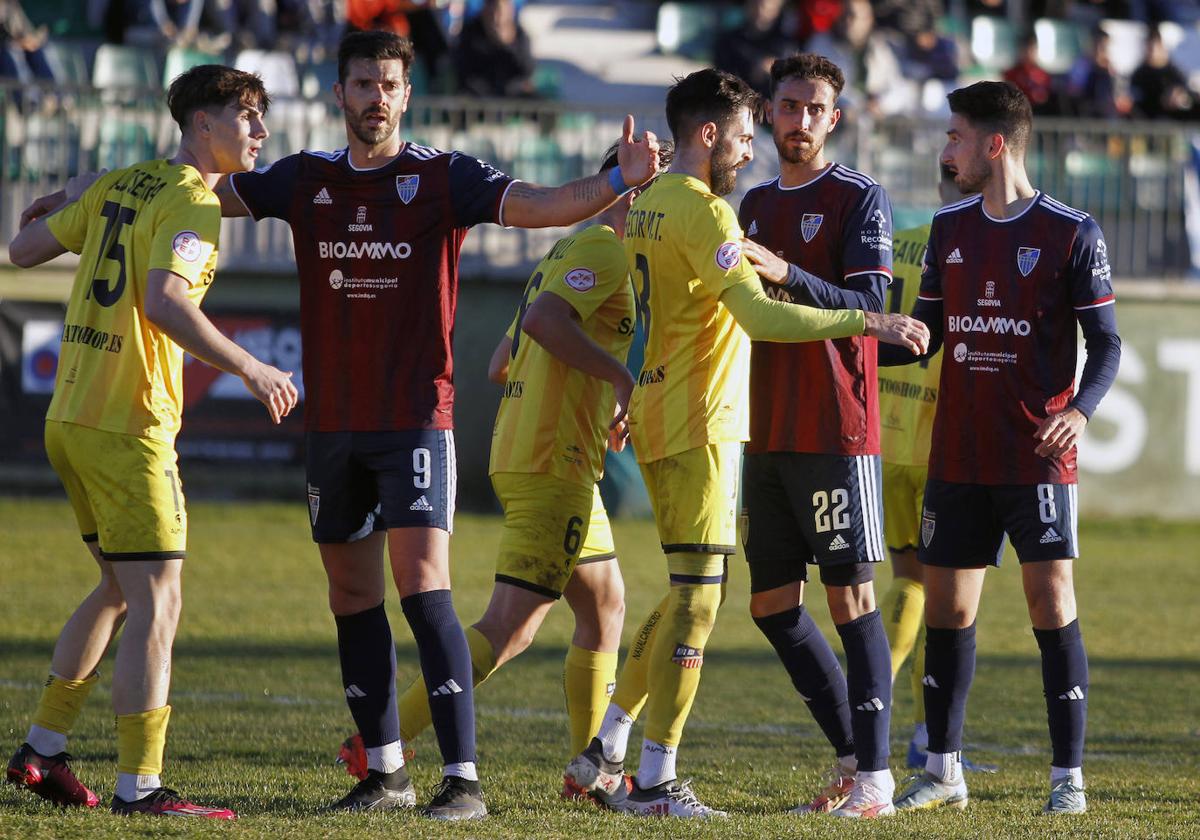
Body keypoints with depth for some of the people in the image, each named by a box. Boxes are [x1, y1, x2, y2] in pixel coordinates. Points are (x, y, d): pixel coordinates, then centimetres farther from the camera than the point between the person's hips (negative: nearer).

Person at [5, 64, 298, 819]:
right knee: (156, 602, -6)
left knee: (120, 589, 21)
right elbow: (164, 303, -27)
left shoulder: (119, 185, 12)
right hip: (128, 425, -9)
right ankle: (140, 786, -8)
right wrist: (251, 370, -23)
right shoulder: (192, 205, -13)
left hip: (70, 417, 9)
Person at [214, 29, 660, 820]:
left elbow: (541, 205, -15)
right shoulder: (307, 179, 7)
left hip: (416, 420, -5)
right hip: (331, 423, 5)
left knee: (423, 585, -15)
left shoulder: (444, 177, -4)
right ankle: (386, 770, 20)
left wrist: (617, 181, -33)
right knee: (353, 596, 9)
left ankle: (464, 778, -17)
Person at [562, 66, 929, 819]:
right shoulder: (703, 211, -16)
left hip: (659, 413, 10)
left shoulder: (647, 205, 14)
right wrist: (868, 323, -26)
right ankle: (656, 781, -7)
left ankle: (607, 752, 17)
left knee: (689, 594, 16)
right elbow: (760, 316, -26)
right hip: (697, 424, -10)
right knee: (696, 598, -7)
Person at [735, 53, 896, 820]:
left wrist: (785, 274, -27)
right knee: (772, 604, 6)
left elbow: (868, 306, -15)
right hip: (767, 433, 7)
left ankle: (874, 778, -7)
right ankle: (854, 756, 15)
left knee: (850, 597, -8)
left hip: (836, 432, -7)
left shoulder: (861, 198, -4)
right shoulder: (755, 204, 17)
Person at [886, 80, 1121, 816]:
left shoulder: (1071, 233, -6)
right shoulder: (949, 229, 10)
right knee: (947, 608, 7)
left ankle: (1068, 777, 0)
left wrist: (1079, 409, -23)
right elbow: (924, 334, 17)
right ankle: (944, 770, 17)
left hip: (1038, 458, -5)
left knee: (1053, 607, -7)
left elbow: (1106, 343, -6)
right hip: (958, 458, 5)